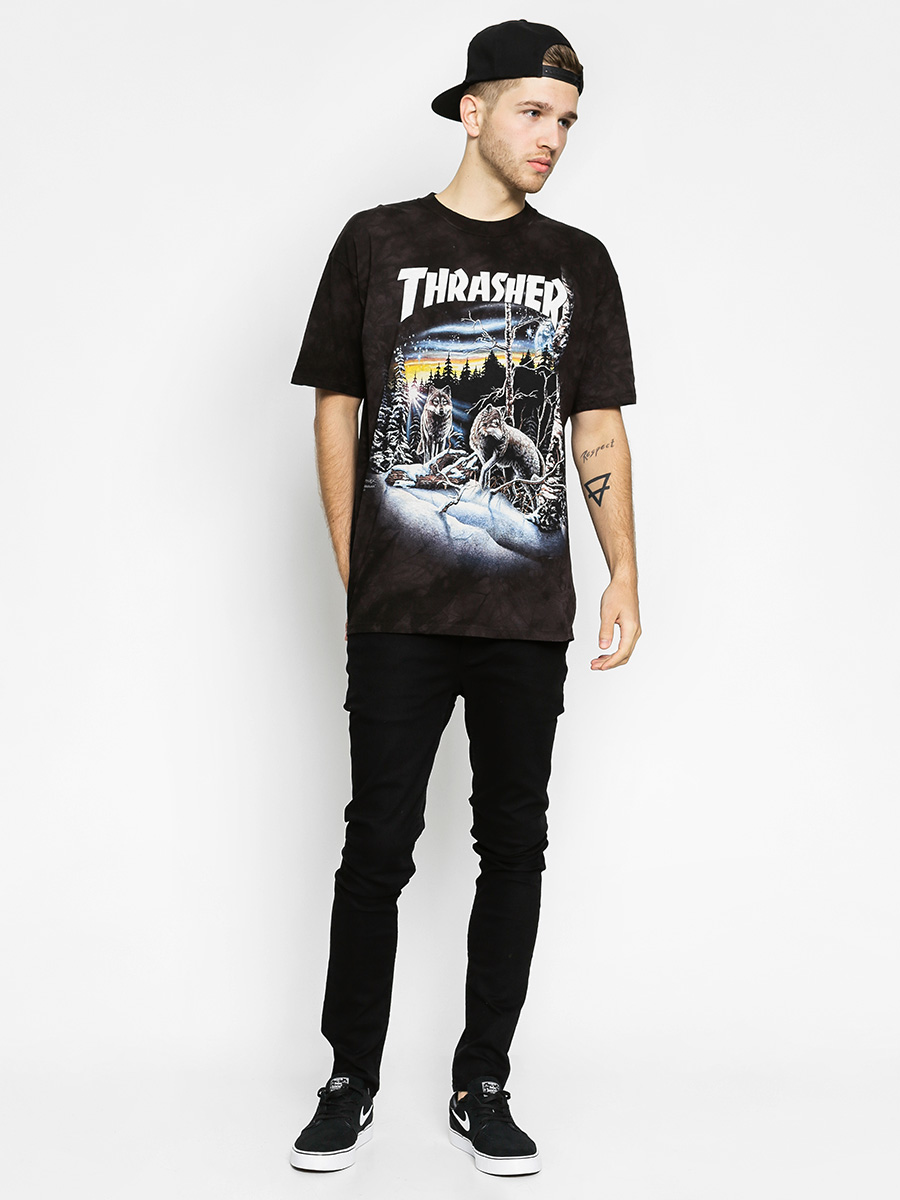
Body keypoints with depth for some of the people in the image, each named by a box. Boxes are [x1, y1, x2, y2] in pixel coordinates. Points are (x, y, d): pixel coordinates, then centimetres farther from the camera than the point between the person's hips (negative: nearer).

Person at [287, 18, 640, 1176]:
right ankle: (351, 1083, 17)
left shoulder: (578, 262, 10)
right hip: (399, 608, -2)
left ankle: (481, 1086, 20)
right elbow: (336, 411, 7)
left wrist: (625, 575, -1)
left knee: (514, 844, 6)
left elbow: (599, 430, 10)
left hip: (528, 608, 2)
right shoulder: (377, 242, 5)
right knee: (378, 840, 1)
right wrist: (354, 571, 2)